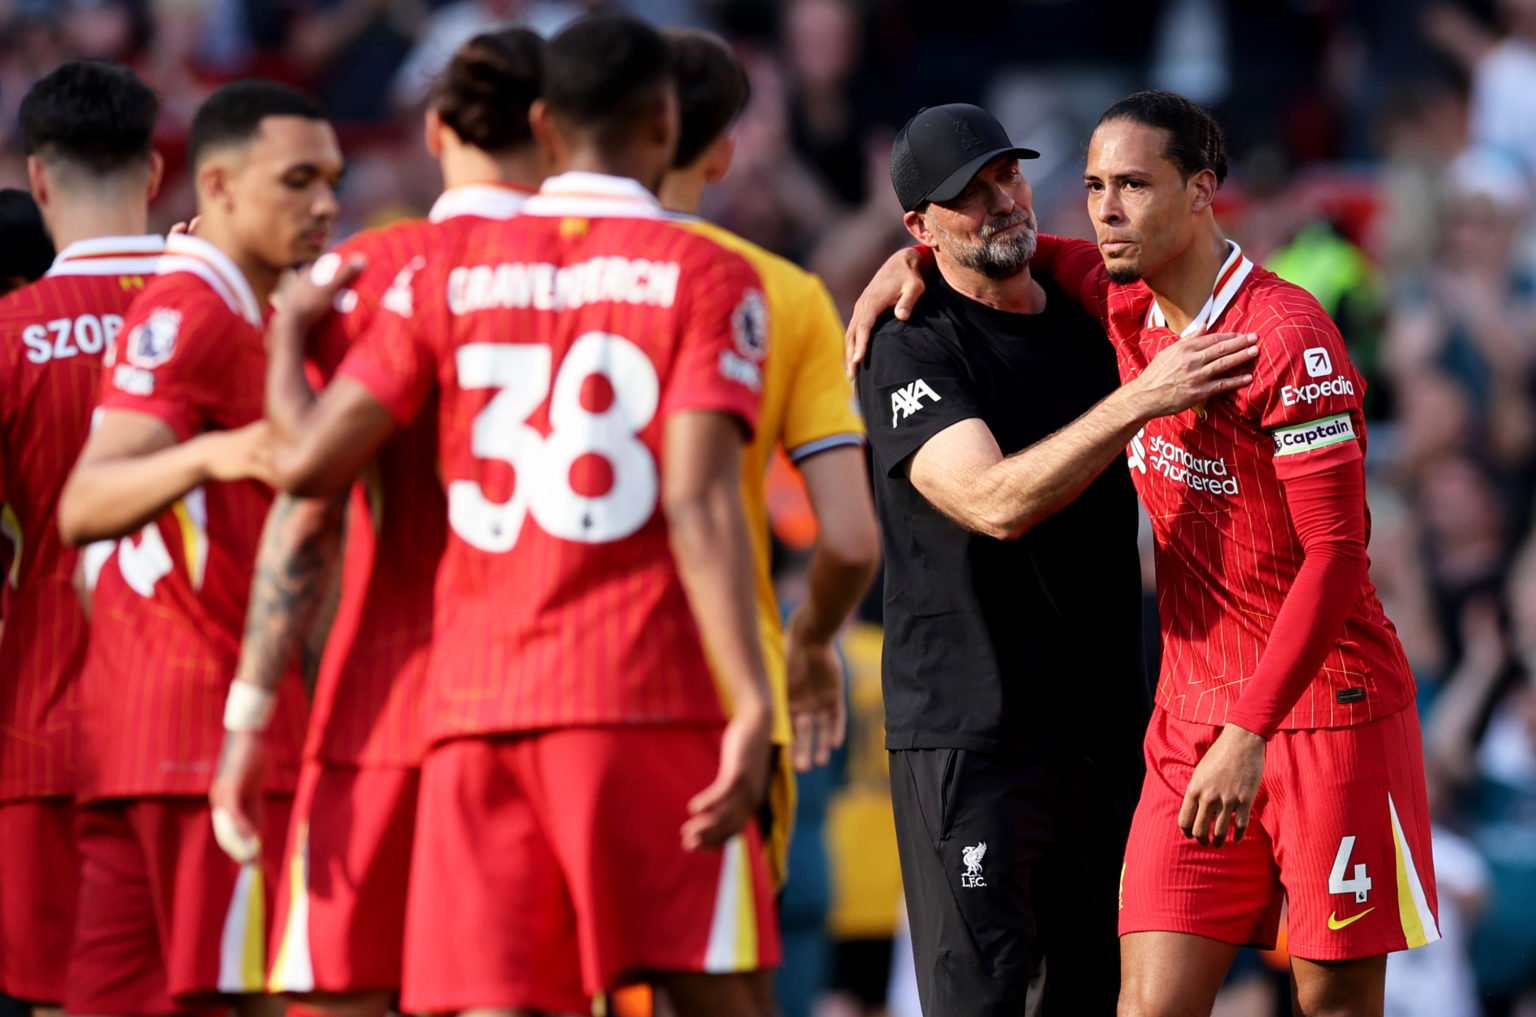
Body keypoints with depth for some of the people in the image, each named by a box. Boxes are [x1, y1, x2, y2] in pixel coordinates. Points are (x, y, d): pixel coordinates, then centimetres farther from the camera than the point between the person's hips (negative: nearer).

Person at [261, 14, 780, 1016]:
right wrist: (752, 706, -15)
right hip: (645, 697, -3)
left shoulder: (447, 277, 9)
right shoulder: (707, 278, 0)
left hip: (473, 705, 3)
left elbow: (309, 461, 3)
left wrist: (289, 334, 22)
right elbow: (698, 506, -11)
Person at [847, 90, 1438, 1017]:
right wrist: (917, 257, 11)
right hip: (1191, 722, 6)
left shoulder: (1289, 338, -15)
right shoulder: (1129, 308, 7)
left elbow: (1337, 555, -19)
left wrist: (1251, 732, -23)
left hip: (1329, 709, -6)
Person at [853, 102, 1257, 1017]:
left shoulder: (1090, 323, 13)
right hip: (967, 734, -7)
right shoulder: (914, 353, -8)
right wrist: (1139, 398, -28)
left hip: (1104, 727, 7)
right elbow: (995, 502, -24)